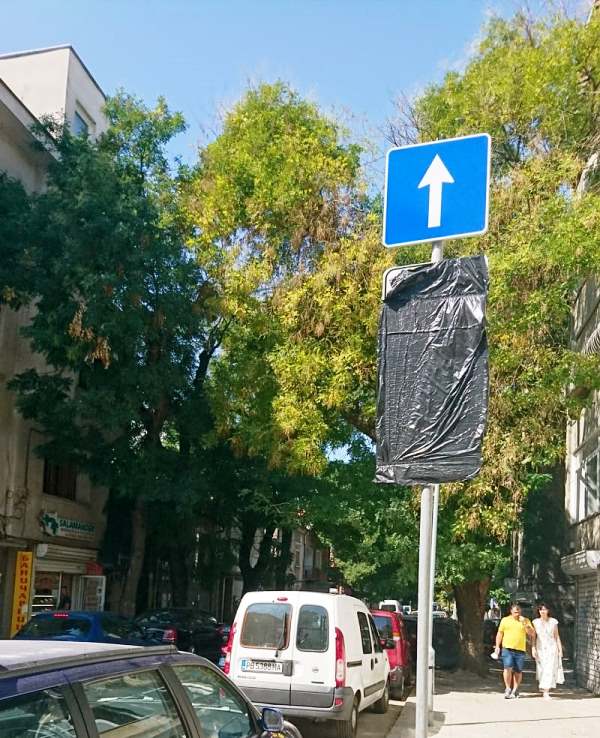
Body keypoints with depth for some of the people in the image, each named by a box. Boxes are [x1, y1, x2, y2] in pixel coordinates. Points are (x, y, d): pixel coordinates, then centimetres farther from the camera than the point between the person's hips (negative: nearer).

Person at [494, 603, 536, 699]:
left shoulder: (526, 621, 10)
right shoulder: (505, 620, 10)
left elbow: (532, 633, 1)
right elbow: (499, 633, 13)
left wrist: (524, 623, -11)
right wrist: (497, 646, 5)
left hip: (520, 649, 1)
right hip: (507, 648, -1)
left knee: (518, 671, 3)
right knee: (508, 668, -14)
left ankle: (515, 690, 14)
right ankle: (508, 689, -2)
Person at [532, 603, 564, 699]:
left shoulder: (553, 622, 1)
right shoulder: (535, 622, 3)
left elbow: (557, 636, 6)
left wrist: (560, 649, 3)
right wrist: (533, 649, -5)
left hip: (551, 648, -2)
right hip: (540, 648, 2)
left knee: (549, 669, -10)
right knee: (542, 669, 6)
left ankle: (546, 692, -14)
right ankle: (544, 689, 22)